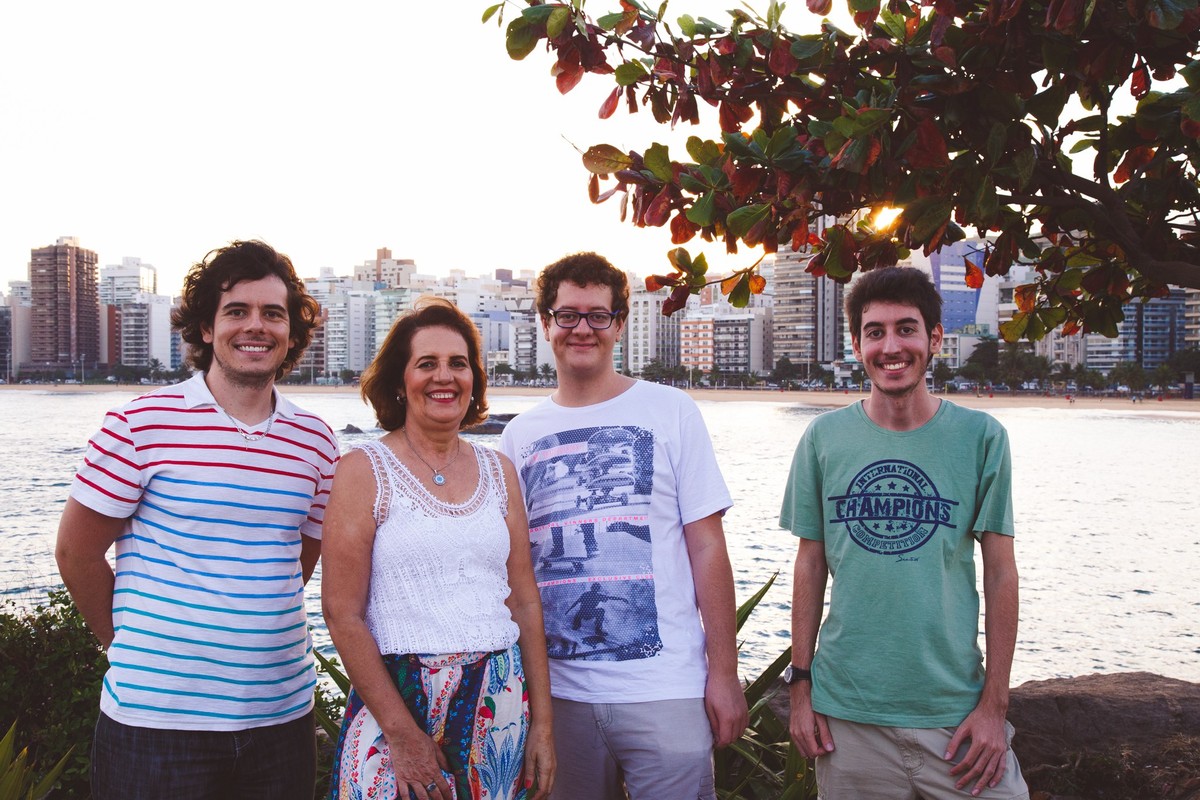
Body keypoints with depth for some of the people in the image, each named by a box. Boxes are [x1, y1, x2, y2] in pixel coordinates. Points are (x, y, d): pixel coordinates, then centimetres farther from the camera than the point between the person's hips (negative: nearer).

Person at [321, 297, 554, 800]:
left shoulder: (498, 471, 7)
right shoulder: (364, 470, -4)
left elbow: (525, 603, 7)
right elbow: (342, 613, -9)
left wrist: (541, 723, 3)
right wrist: (402, 733, -12)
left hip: (501, 704, 4)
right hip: (396, 698, -3)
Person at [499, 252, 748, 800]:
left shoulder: (670, 412, -1)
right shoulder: (519, 435, 8)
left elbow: (707, 547, -2)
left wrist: (724, 672, -5)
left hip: (663, 691, -2)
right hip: (556, 689, 3)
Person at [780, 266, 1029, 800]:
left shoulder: (981, 437, -2)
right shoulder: (824, 438, 0)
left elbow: (1000, 572, -1)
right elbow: (810, 563, 5)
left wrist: (995, 702, -3)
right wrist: (800, 684, 3)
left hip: (955, 709, 0)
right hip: (846, 710, 1)